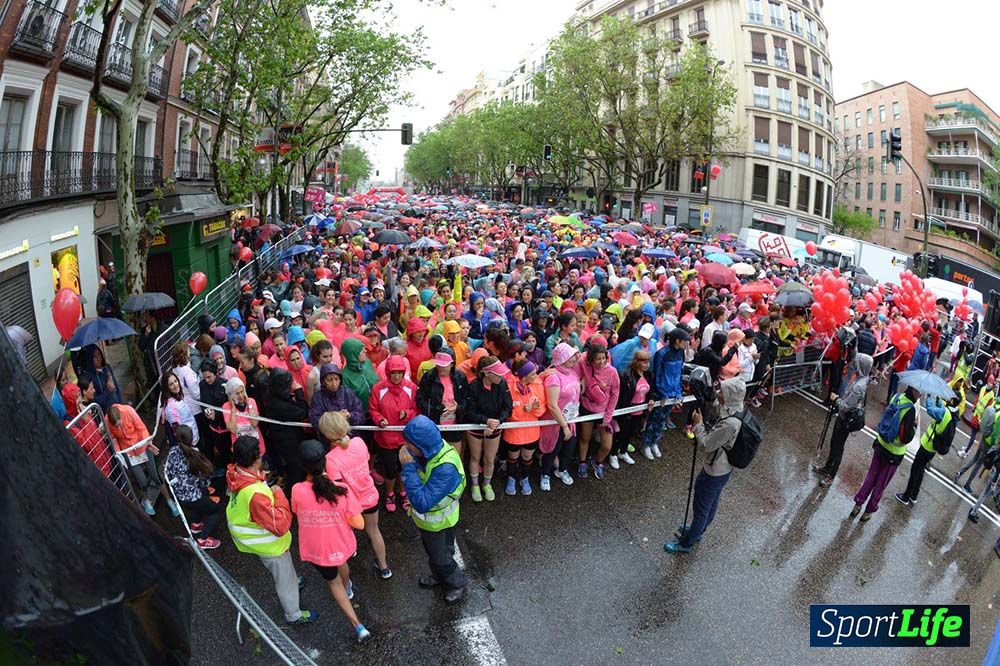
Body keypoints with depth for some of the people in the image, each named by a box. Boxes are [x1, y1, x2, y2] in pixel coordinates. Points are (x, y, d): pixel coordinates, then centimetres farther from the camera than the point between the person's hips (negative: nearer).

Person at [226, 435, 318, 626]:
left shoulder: (234, 474, -19)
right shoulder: (255, 494, -44)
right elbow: (281, 525, -36)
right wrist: (279, 495, -27)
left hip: (251, 536, 8)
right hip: (268, 544, -8)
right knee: (285, 577, 18)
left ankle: (290, 582, 63)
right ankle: (293, 615, 40)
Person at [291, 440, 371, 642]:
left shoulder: (298, 490, -27)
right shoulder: (341, 490, -28)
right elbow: (359, 524, -20)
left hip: (316, 550, -1)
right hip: (341, 545, 1)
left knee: (333, 582, 26)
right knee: (341, 563, 37)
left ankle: (358, 627, 23)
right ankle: (348, 589, 68)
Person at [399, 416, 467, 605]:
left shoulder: (445, 468, -42)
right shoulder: (429, 450, -19)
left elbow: (422, 503, -43)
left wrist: (408, 467, -42)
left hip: (438, 523, -7)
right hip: (426, 517, 7)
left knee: (442, 558, 20)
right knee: (432, 552, 31)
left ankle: (457, 584, 47)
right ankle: (438, 576, 58)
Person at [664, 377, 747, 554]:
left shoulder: (730, 423, -36)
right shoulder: (736, 412, -6)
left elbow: (707, 444, -24)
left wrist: (698, 424, -13)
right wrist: (703, 426, -5)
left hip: (715, 472, -9)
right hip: (722, 468, 9)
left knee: (701, 507, 10)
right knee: (711, 502, 28)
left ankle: (686, 543, 28)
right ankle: (698, 530, 50)